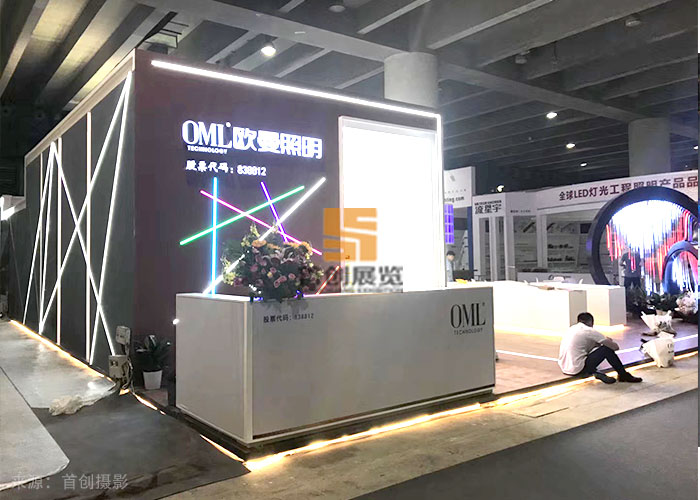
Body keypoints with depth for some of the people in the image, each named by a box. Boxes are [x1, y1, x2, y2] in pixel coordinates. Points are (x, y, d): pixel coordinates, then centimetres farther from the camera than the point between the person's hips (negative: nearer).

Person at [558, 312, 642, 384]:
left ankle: (594, 372, 9)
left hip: (565, 369, 8)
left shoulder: (571, 329, 16)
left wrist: (604, 340, 25)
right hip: (577, 370, -8)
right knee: (607, 349, 2)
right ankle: (624, 375, 16)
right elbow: (616, 347, -1)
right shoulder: (588, 331, -6)